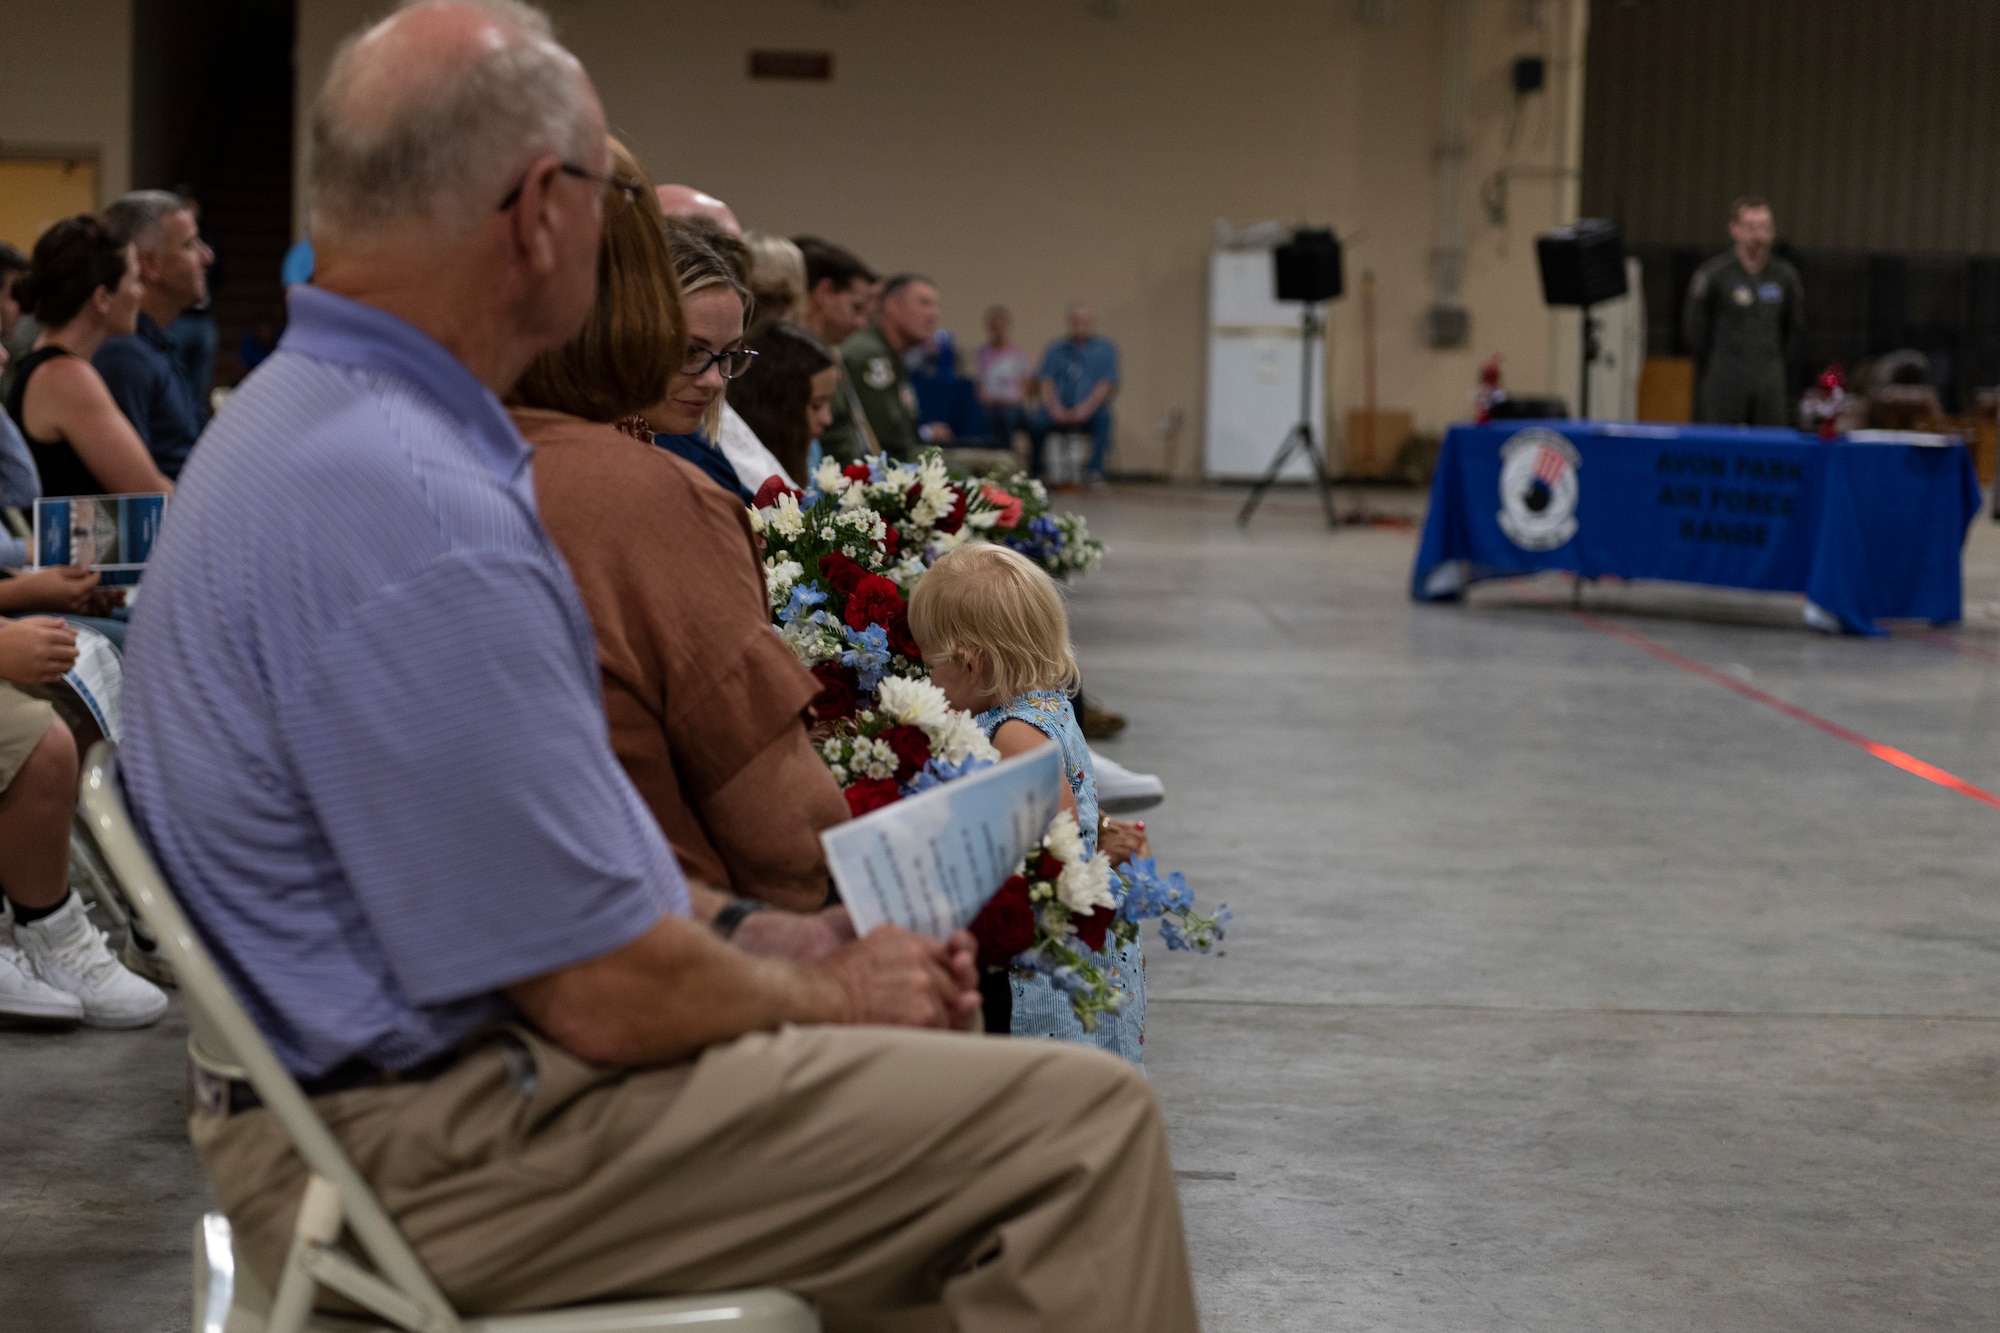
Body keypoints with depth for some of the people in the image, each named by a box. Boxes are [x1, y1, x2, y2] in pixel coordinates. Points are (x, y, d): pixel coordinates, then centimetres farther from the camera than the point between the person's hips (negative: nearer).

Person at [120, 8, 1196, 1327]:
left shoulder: (308, 416, 9)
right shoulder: (414, 514, -26)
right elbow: (613, 998, -23)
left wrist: (845, 956, 10)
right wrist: (834, 994, -2)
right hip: (443, 1152, -11)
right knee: (1084, 1122, -11)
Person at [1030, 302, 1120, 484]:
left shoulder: (1105, 349, 11)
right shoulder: (1056, 349, 18)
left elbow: (1106, 386, -1)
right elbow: (1046, 382, 7)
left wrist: (1085, 409, -17)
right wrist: (1055, 408, -13)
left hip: (1089, 414, -1)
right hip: (1060, 413, 2)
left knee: (1103, 417, -35)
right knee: (1037, 423, -29)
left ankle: (1095, 470, -38)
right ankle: (1034, 472, -16)